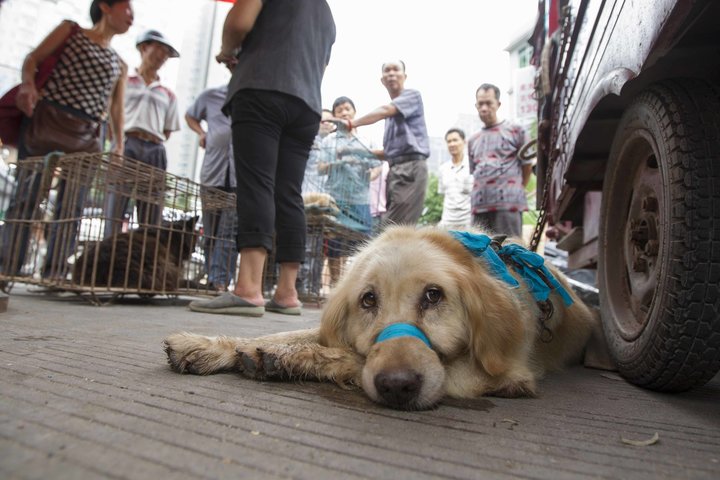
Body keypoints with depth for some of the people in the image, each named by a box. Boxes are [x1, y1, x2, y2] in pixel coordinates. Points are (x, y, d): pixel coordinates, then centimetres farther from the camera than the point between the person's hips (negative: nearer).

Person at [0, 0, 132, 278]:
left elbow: (116, 110, 16)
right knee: (26, 196, -7)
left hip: (86, 134, 3)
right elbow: (33, 58, 5)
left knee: (71, 206, -2)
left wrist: (119, 146, 4)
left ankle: (54, 275, 2)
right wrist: (28, 84, -16)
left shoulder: (120, 65, 19)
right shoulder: (71, 30, 12)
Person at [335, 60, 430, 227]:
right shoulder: (391, 113, 24)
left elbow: (385, 111, -14)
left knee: (393, 228, -16)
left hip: (411, 167, -7)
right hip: (395, 170, 7)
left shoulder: (412, 95, 4)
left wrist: (352, 123, -18)